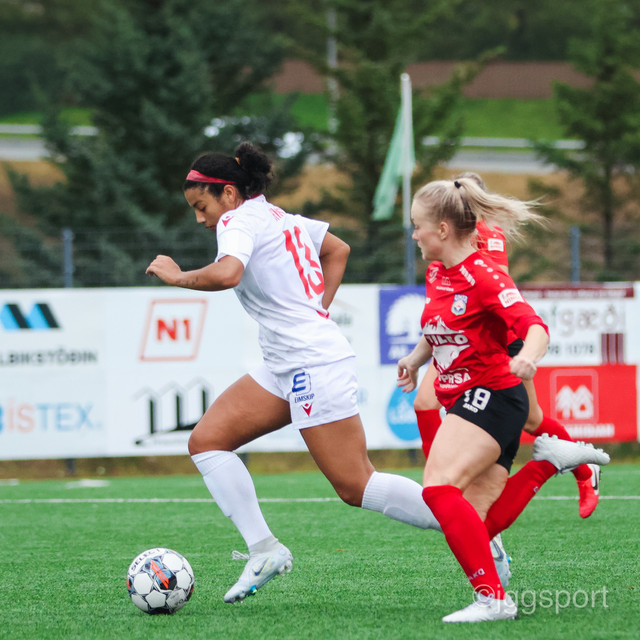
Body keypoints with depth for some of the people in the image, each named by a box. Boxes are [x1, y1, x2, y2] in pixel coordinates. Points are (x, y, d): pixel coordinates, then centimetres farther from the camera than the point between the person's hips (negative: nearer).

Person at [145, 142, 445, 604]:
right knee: (206, 441, 4)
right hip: (285, 367, 10)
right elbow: (338, 249, 31)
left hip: (314, 365, -10)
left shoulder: (239, 221, -9)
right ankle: (263, 550, -2)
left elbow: (226, 274, -30)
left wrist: (176, 276, -13)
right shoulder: (278, 217, 18)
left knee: (355, 487, -9)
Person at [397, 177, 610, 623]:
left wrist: (528, 358, -47)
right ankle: (548, 460, 11)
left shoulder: (483, 276, -16)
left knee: (439, 487, -27)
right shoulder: (436, 273, 11)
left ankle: (493, 598, -29)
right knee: (479, 526, 0)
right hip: (463, 400, 9)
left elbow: (535, 326, -27)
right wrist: (416, 359, 20)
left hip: (492, 397, -9)